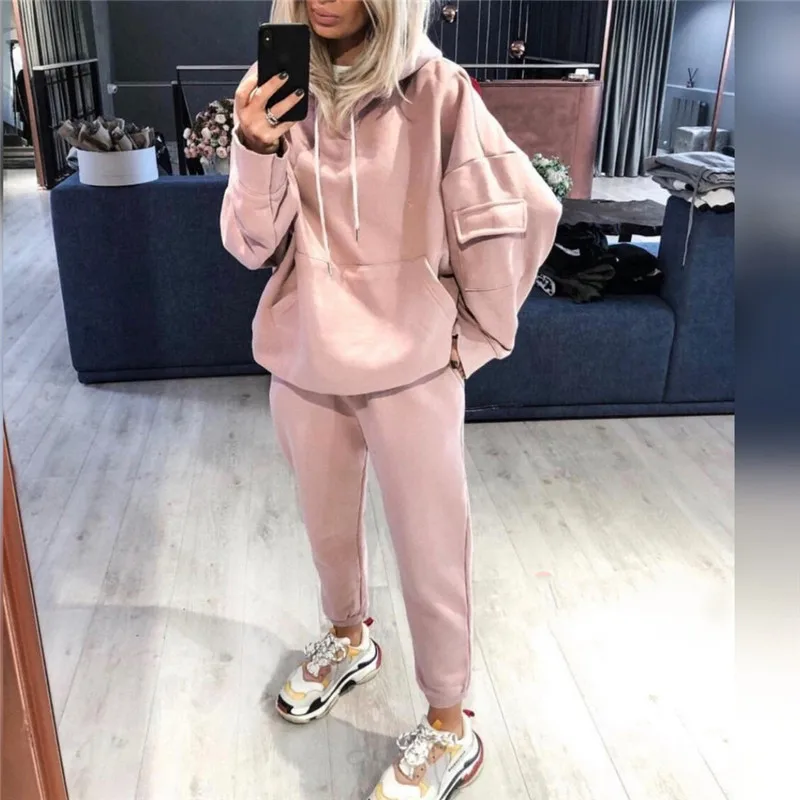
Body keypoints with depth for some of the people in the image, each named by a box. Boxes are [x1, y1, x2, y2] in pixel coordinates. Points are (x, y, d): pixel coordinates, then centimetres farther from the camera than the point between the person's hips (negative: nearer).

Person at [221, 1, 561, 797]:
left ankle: (449, 728, 29)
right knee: (327, 523, 22)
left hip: (410, 365, -4)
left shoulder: (434, 88, -11)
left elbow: (520, 213, -8)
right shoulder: (278, 89, -1)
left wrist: (477, 335, -2)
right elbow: (254, 245, -5)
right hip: (304, 362, 4)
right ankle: (348, 640, 51)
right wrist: (256, 148, -22)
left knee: (430, 550, 7)